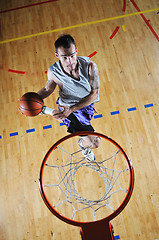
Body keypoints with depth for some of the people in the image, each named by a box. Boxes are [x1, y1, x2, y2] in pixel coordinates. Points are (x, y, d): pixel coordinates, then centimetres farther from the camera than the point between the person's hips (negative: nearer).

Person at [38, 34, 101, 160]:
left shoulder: (90, 66, -32)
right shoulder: (53, 72, -29)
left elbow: (94, 93, -23)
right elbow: (48, 89, -7)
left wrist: (71, 109, -33)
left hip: (87, 103, 3)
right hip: (68, 107, -3)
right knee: (94, 143, -6)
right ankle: (83, 144, 34)